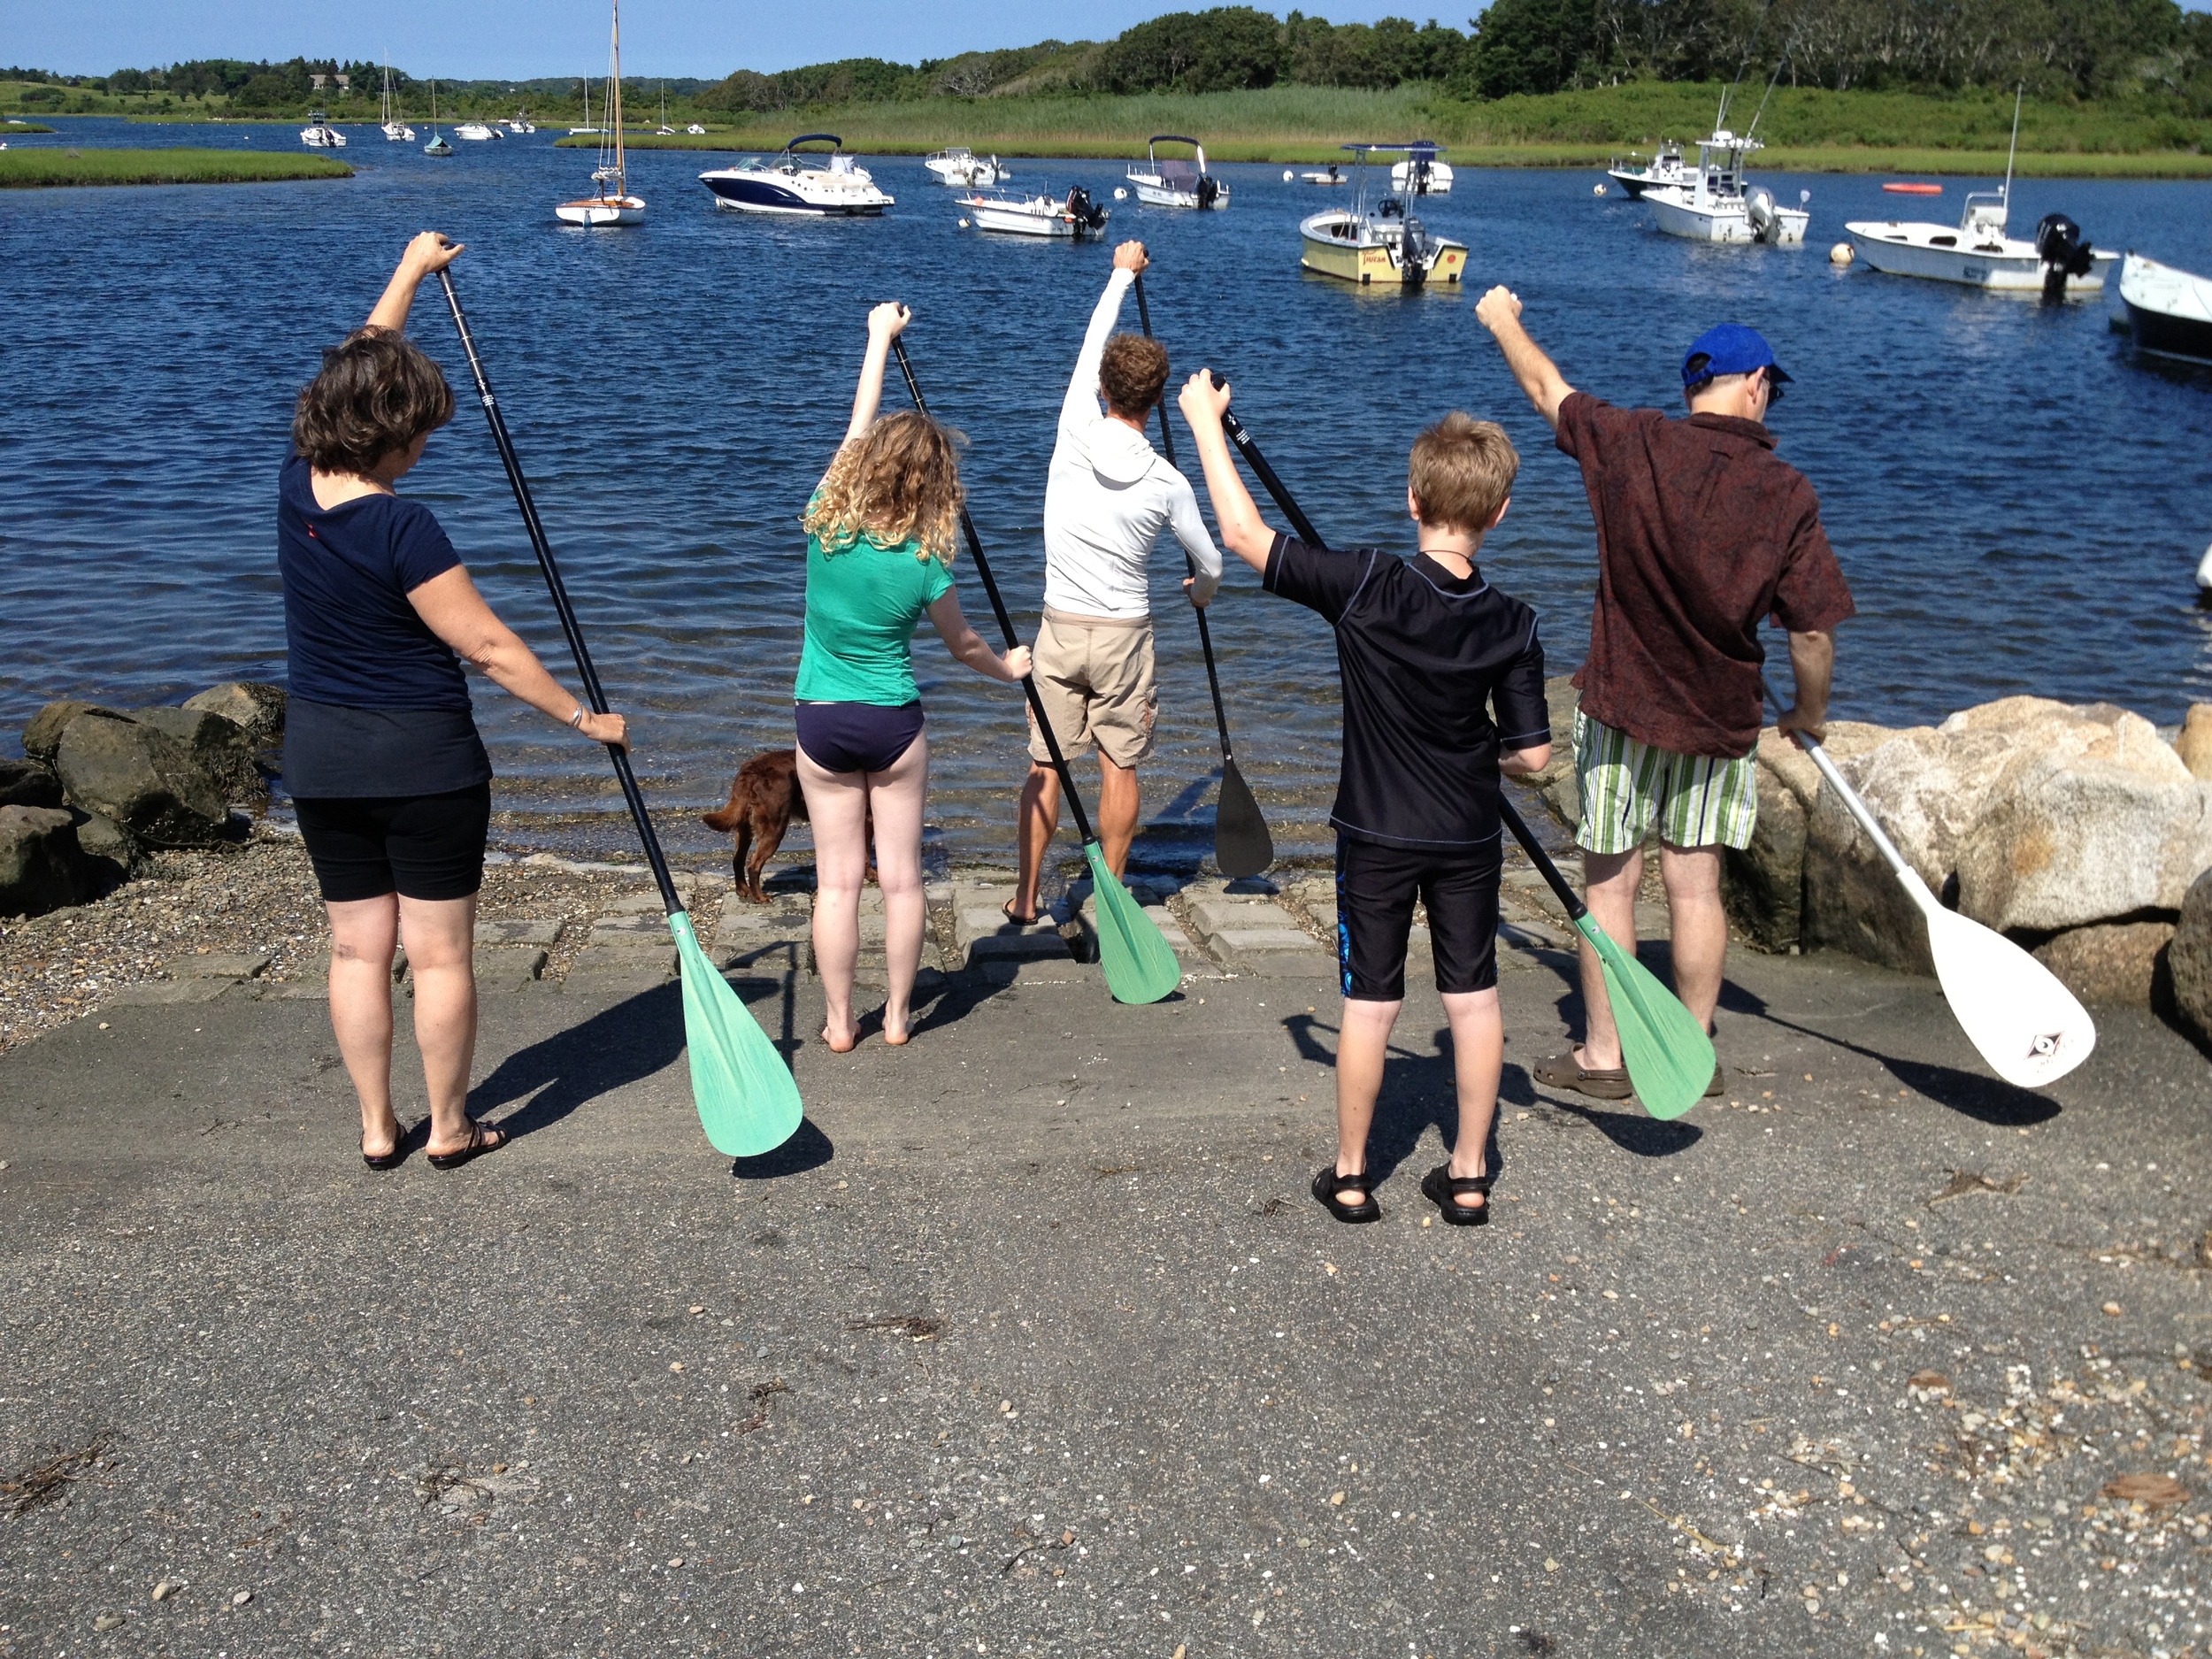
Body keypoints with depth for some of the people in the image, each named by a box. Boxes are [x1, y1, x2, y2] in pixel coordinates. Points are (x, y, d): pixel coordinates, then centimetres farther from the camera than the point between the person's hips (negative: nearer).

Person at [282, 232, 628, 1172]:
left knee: (356, 946, 12)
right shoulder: (401, 529, -21)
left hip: (319, 759, 7)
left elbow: (361, 367, 14)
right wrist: (583, 718, -8)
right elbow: (487, 647, -18)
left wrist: (410, 271, 26)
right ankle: (449, 1130, 16)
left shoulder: (299, 489, -1)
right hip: (423, 760, -7)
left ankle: (377, 1129, 20)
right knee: (440, 952, 5)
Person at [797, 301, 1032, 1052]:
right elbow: (963, 646, 3)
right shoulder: (924, 563, -14)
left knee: (836, 878, 6)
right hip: (892, 722, -2)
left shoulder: (826, 519, -10)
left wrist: (880, 335, 17)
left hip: (819, 719, 2)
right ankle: (897, 1015, 16)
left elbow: (859, 426, 5)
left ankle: (839, 1021, 12)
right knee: (902, 876, 9)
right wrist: (1008, 667, 26)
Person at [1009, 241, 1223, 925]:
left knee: (1045, 766, 8)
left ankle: (1025, 900, 13)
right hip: (1125, 634, -1)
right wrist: (1200, 590, 31)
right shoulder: (1166, 483, -9)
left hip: (1061, 629, 1)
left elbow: (1090, 345, 7)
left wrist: (1122, 273, 22)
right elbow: (1210, 562, 6)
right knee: (1118, 769, 8)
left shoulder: (1075, 433, -10)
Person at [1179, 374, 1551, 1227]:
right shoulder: (1512, 624, -9)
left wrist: (1205, 420, -3)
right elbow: (1533, 754, -5)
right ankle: (1470, 1176, 20)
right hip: (1470, 838, 2)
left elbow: (1244, 534, -13)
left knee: (1370, 1005, 7)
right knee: (1474, 1000, 12)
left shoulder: (1368, 588, -19)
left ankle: (1350, 1175, 19)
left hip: (1377, 836, -2)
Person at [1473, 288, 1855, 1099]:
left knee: (1609, 881, 7)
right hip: (1721, 717, 1)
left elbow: (1546, 389, 8)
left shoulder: (1631, 443, -10)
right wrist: (1810, 711, 12)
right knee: (1695, 883, 10)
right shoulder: (1787, 492, -9)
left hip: (1621, 704, -1)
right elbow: (1813, 631, -7)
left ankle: (1602, 1056, 15)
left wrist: (1502, 320, 27)